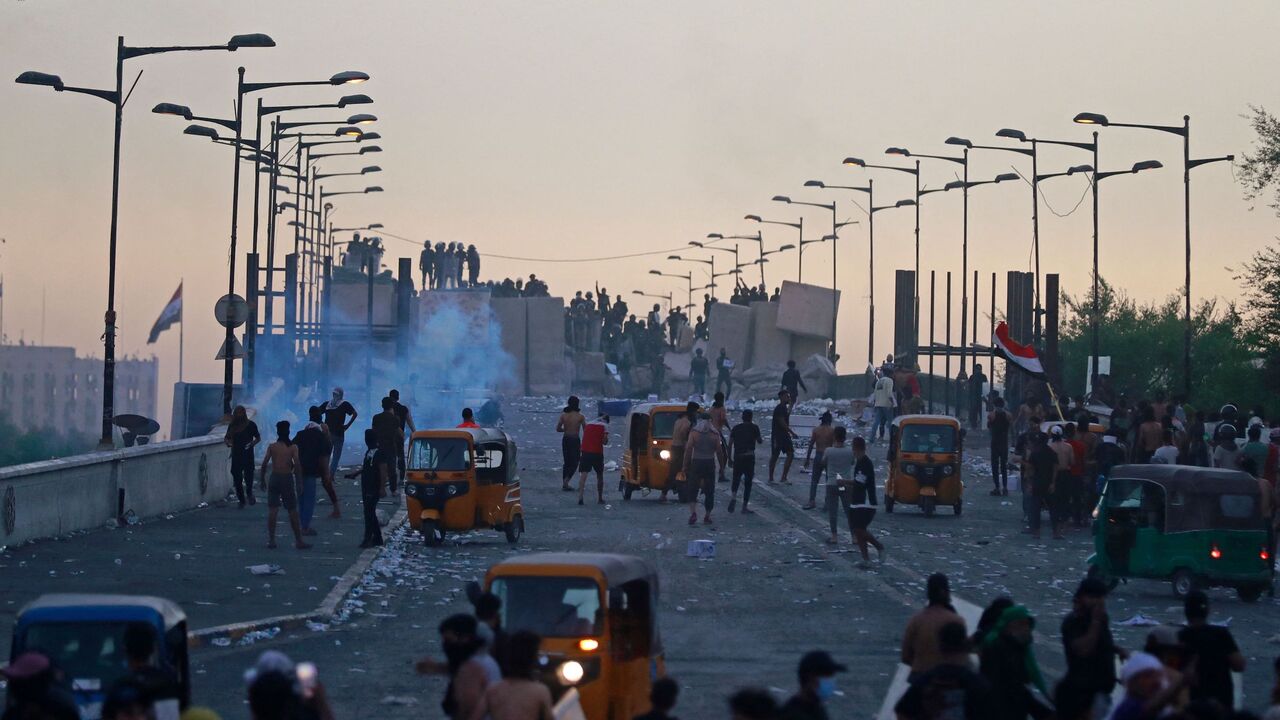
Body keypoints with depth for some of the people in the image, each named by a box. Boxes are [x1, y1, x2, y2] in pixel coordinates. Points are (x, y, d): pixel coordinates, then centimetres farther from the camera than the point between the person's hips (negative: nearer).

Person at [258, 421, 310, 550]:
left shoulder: (272, 447, -1)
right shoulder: (293, 447, -4)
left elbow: (264, 463, -6)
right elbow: (297, 464, -13)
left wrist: (262, 479, 4)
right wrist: (298, 480, -3)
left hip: (275, 478, 1)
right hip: (288, 478, -1)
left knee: (272, 510, 4)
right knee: (292, 511, 6)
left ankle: (271, 540, 1)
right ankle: (298, 541, 9)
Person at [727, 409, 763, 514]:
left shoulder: (736, 428, 10)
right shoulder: (754, 427, 2)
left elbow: (730, 444, 8)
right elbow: (759, 441, 5)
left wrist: (730, 458, 15)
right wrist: (762, 440, 29)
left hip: (737, 457, 3)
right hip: (749, 457, -2)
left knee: (736, 479, 15)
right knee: (748, 482, 5)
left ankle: (733, 497, -15)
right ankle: (744, 507, 4)